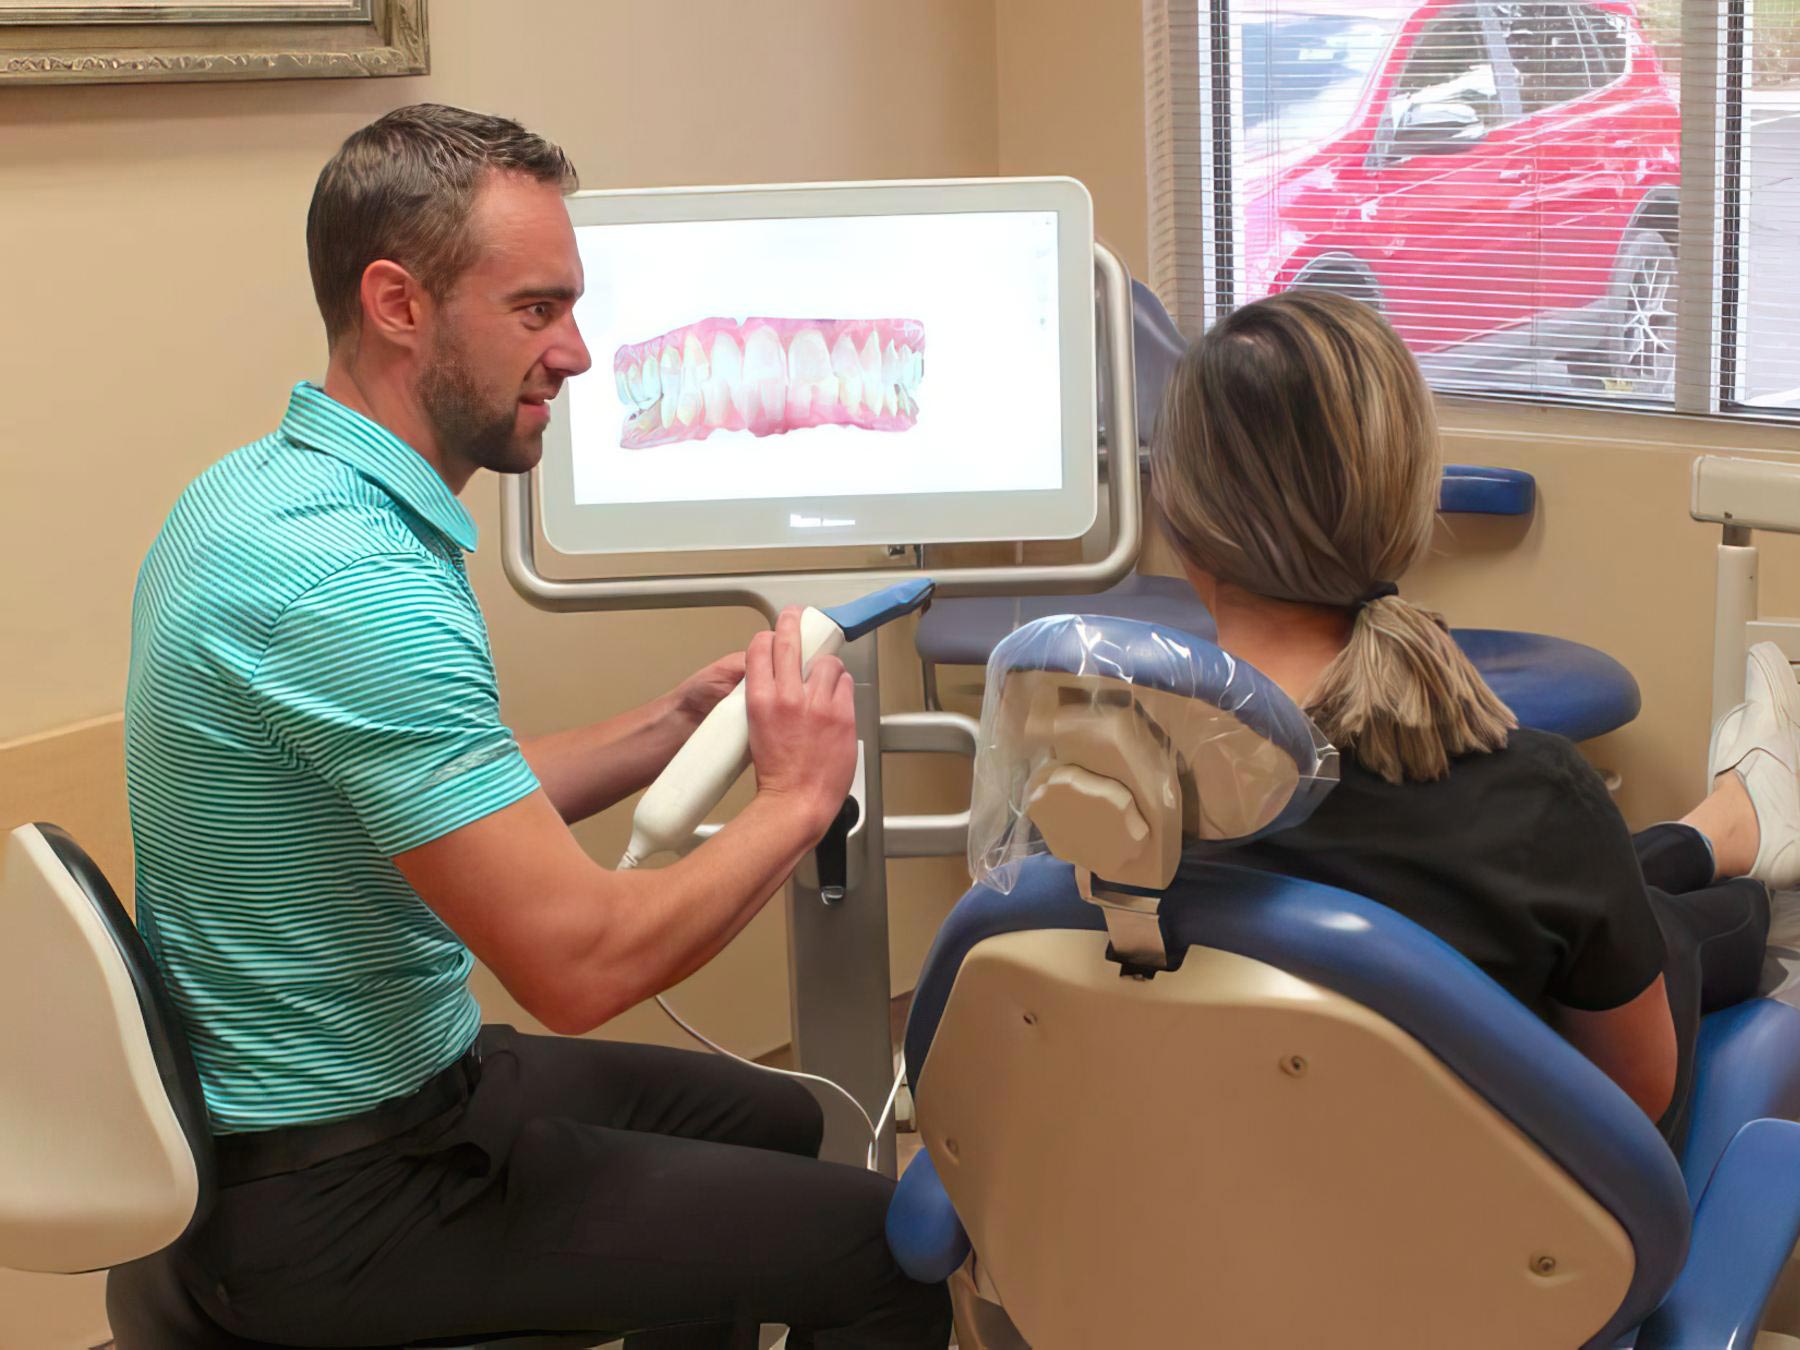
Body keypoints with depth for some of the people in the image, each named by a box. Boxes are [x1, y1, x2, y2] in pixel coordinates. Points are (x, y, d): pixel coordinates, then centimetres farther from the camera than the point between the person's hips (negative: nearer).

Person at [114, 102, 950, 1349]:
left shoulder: (263, 489, 3)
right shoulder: (352, 582, -29)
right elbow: (579, 963, -28)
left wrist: (671, 728, 3)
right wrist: (797, 798, -14)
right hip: (338, 1195, -10)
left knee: (772, 1122, 25)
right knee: (887, 1245, -5)